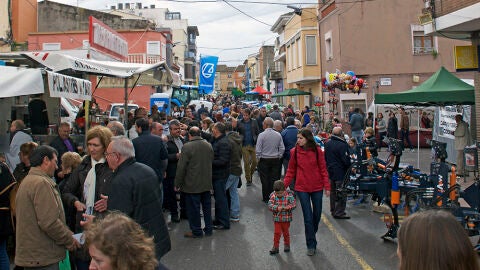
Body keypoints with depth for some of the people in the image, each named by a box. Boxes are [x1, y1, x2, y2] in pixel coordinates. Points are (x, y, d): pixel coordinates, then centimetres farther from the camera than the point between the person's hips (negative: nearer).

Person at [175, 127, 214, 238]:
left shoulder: (187, 147, -16)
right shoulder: (208, 145, 3)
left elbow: (181, 167, -15)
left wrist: (178, 184, -7)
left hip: (192, 185, -6)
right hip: (207, 183, 6)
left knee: (193, 208, 5)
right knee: (207, 206, 16)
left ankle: (196, 231, 13)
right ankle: (208, 228, 26)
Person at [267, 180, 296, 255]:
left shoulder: (289, 195, -12)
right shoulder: (273, 196, -9)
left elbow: (294, 204, -16)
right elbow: (270, 205, -16)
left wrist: (286, 208, -31)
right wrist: (277, 208, -32)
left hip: (286, 218, -1)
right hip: (277, 218, 1)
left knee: (286, 232, 14)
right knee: (277, 232, 2)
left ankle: (287, 245, 35)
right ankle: (275, 247, 15)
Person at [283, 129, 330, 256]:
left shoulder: (317, 150, -5)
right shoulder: (294, 152, -3)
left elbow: (323, 169, -1)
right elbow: (291, 171, 2)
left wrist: (327, 186, -5)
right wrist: (284, 185, -8)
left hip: (317, 187, 1)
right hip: (302, 188, -1)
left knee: (317, 214, 13)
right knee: (308, 217, 0)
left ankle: (312, 235, 39)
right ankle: (311, 245, 11)